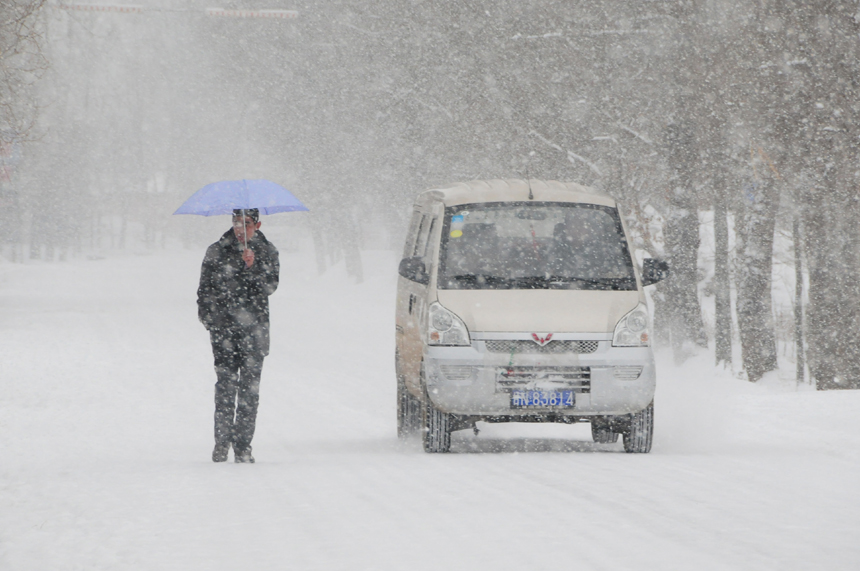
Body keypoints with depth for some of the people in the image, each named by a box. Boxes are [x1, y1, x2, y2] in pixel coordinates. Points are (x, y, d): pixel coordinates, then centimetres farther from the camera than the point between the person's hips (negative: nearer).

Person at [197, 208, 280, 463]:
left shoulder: (266, 252, 9)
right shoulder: (217, 251, 9)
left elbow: (270, 286, -1)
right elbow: (205, 288, 12)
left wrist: (252, 267, -15)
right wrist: (208, 317, 1)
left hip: (254, 328, 0)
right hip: (223, 327, 0)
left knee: (249, 386, -3)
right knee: (225, 383, -7)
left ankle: (243, 444, 2)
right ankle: (222, 441, 0)